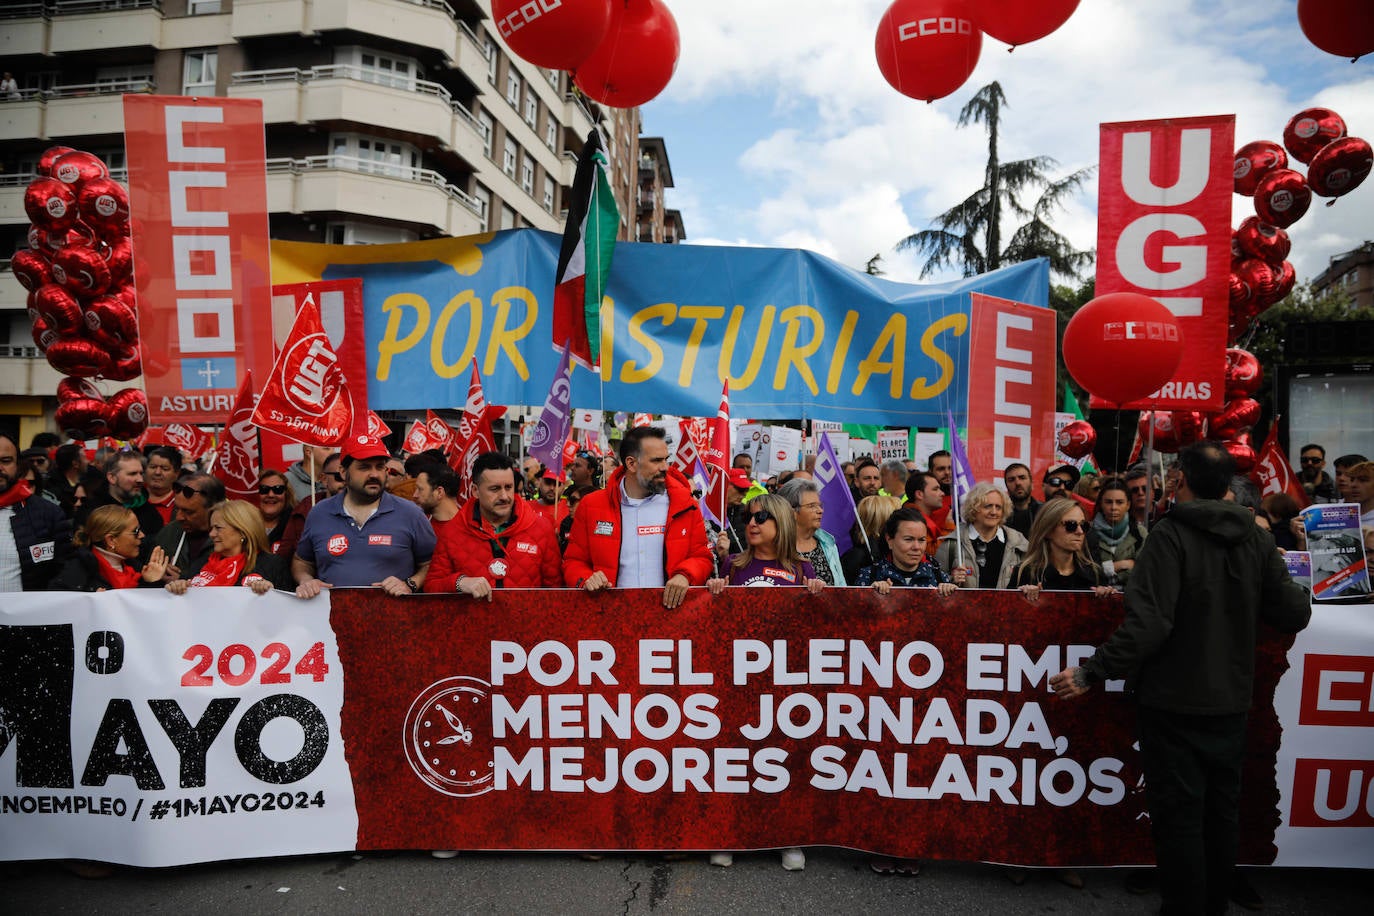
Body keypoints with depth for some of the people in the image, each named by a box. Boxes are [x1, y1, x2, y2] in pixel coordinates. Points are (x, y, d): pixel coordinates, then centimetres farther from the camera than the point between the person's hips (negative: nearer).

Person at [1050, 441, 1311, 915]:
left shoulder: (1171, 535, -17)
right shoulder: (1257, 539, -1)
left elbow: (1147, 625, -25)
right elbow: (1295, 615, 0)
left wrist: (1090, 674, -21)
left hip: (1174, 701, -6)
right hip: (1230, 699, 6)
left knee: (1178, 814, 5)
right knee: (1221, 809, 19)